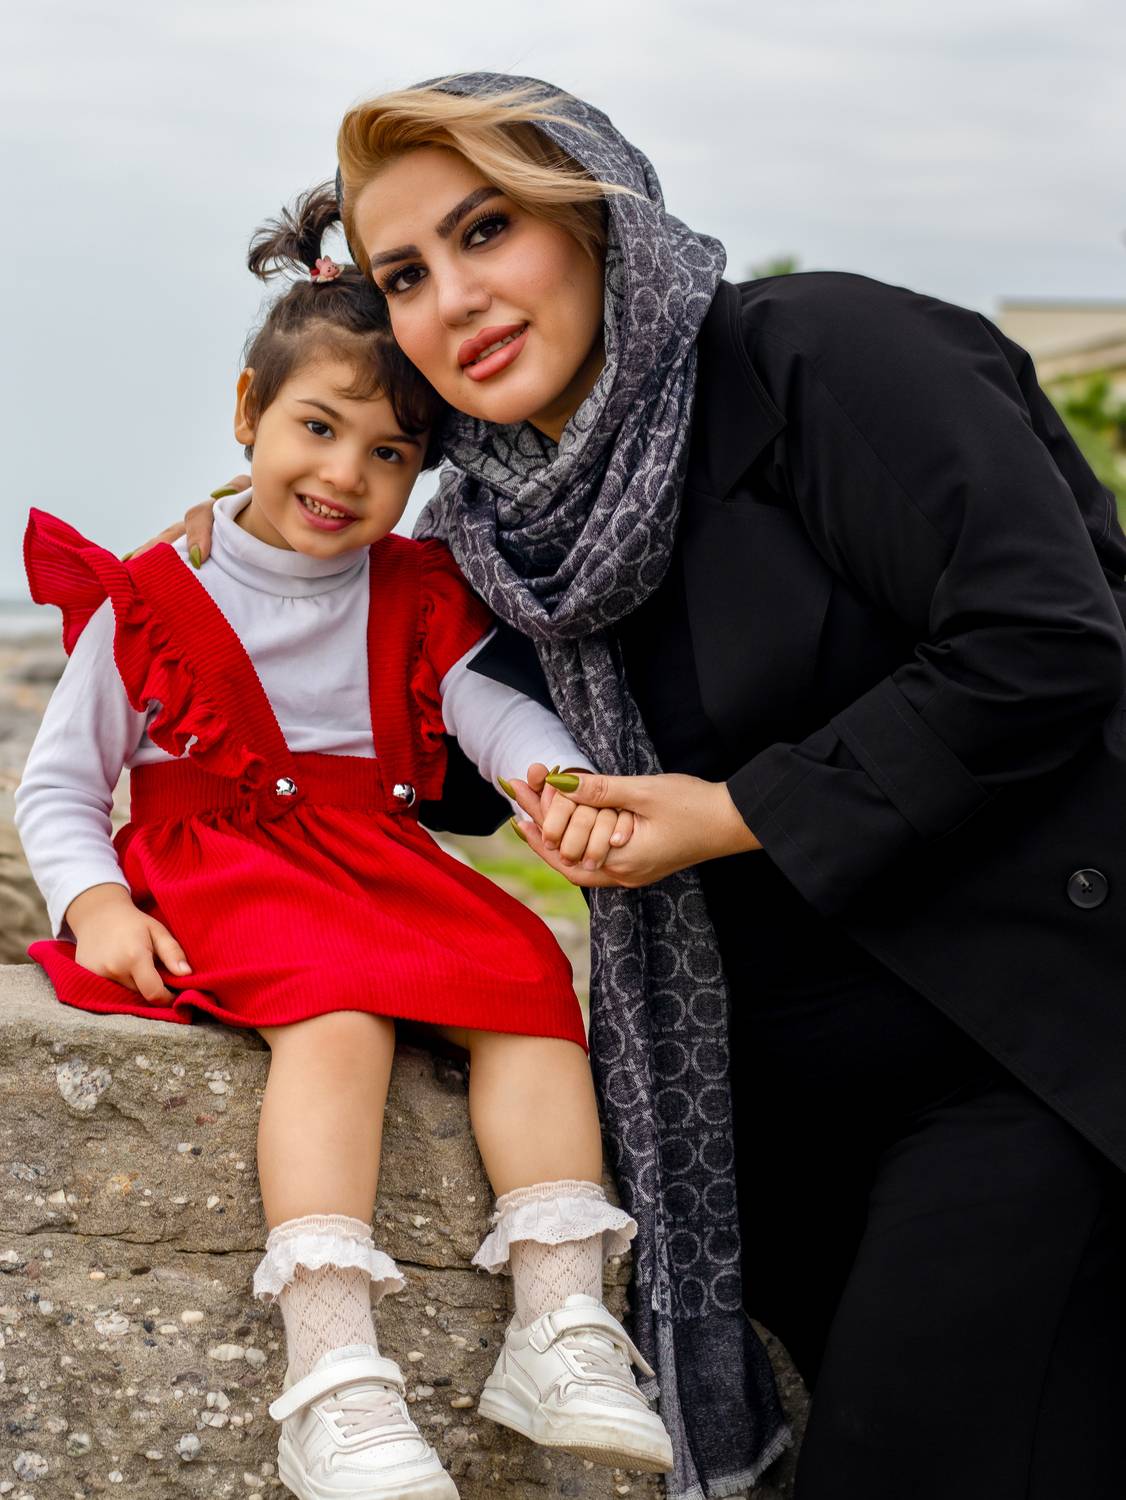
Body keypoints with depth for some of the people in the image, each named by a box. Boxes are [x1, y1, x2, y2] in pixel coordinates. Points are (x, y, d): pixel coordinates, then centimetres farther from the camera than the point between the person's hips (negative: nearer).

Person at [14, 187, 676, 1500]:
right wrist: (95, 905, -14)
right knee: (339, 1007, -33)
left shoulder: (414, 599, 11)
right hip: (217, 873, -4)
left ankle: (561, 1330, -24)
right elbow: (58, 784, 6)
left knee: (524, 970, -23)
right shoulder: (148, 600, 3)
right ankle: (333, 1374, -41)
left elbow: (492, 707, -7)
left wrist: (568, 788, -30)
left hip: (380, 866, 4)